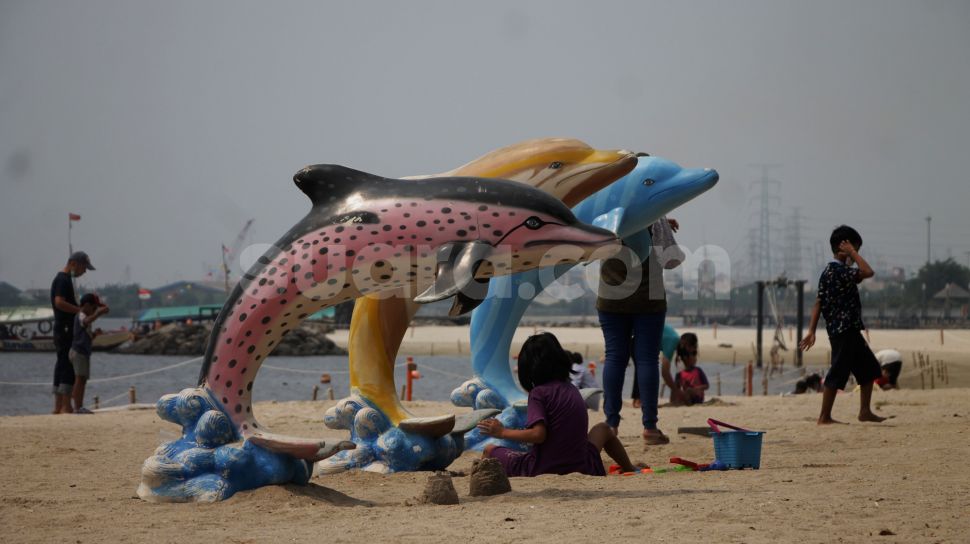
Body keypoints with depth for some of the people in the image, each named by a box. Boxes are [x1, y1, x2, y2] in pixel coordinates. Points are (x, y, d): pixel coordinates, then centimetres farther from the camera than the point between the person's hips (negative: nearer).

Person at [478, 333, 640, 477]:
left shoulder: (538, 393, -10)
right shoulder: (572, 390, 9)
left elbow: (538, 434, -21)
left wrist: (502, 432, -10)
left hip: (541, 472, -5)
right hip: (582, 470, 5)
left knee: (490, 450, 15)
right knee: (603, 429, 36)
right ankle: (630, 470, 39)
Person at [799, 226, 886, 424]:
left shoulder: (829, 271, 14)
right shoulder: (839, 270, -16)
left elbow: (818, 302, 13)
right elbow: (867, 272, -26)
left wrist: (812, 330, 11)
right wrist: (852, 252, -15)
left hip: (850, 330, 10)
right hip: (843, 331, -10)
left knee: (869, 369, 15)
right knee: (837, 374, -5)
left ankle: (865, 411, 18)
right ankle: (824, 417, -1)